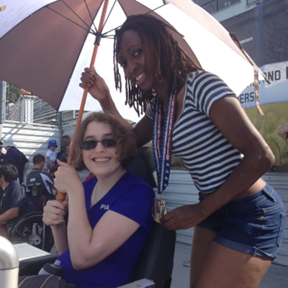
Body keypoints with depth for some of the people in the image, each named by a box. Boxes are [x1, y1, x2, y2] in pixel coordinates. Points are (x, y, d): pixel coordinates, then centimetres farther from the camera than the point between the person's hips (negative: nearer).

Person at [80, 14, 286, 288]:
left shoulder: (200, 84, -20)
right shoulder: (158, 104, 6)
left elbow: (260, 156, -23)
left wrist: (201, 210, -18)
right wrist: (105, 100, 2)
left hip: (250, 214, -7)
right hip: (215, 212, 8)